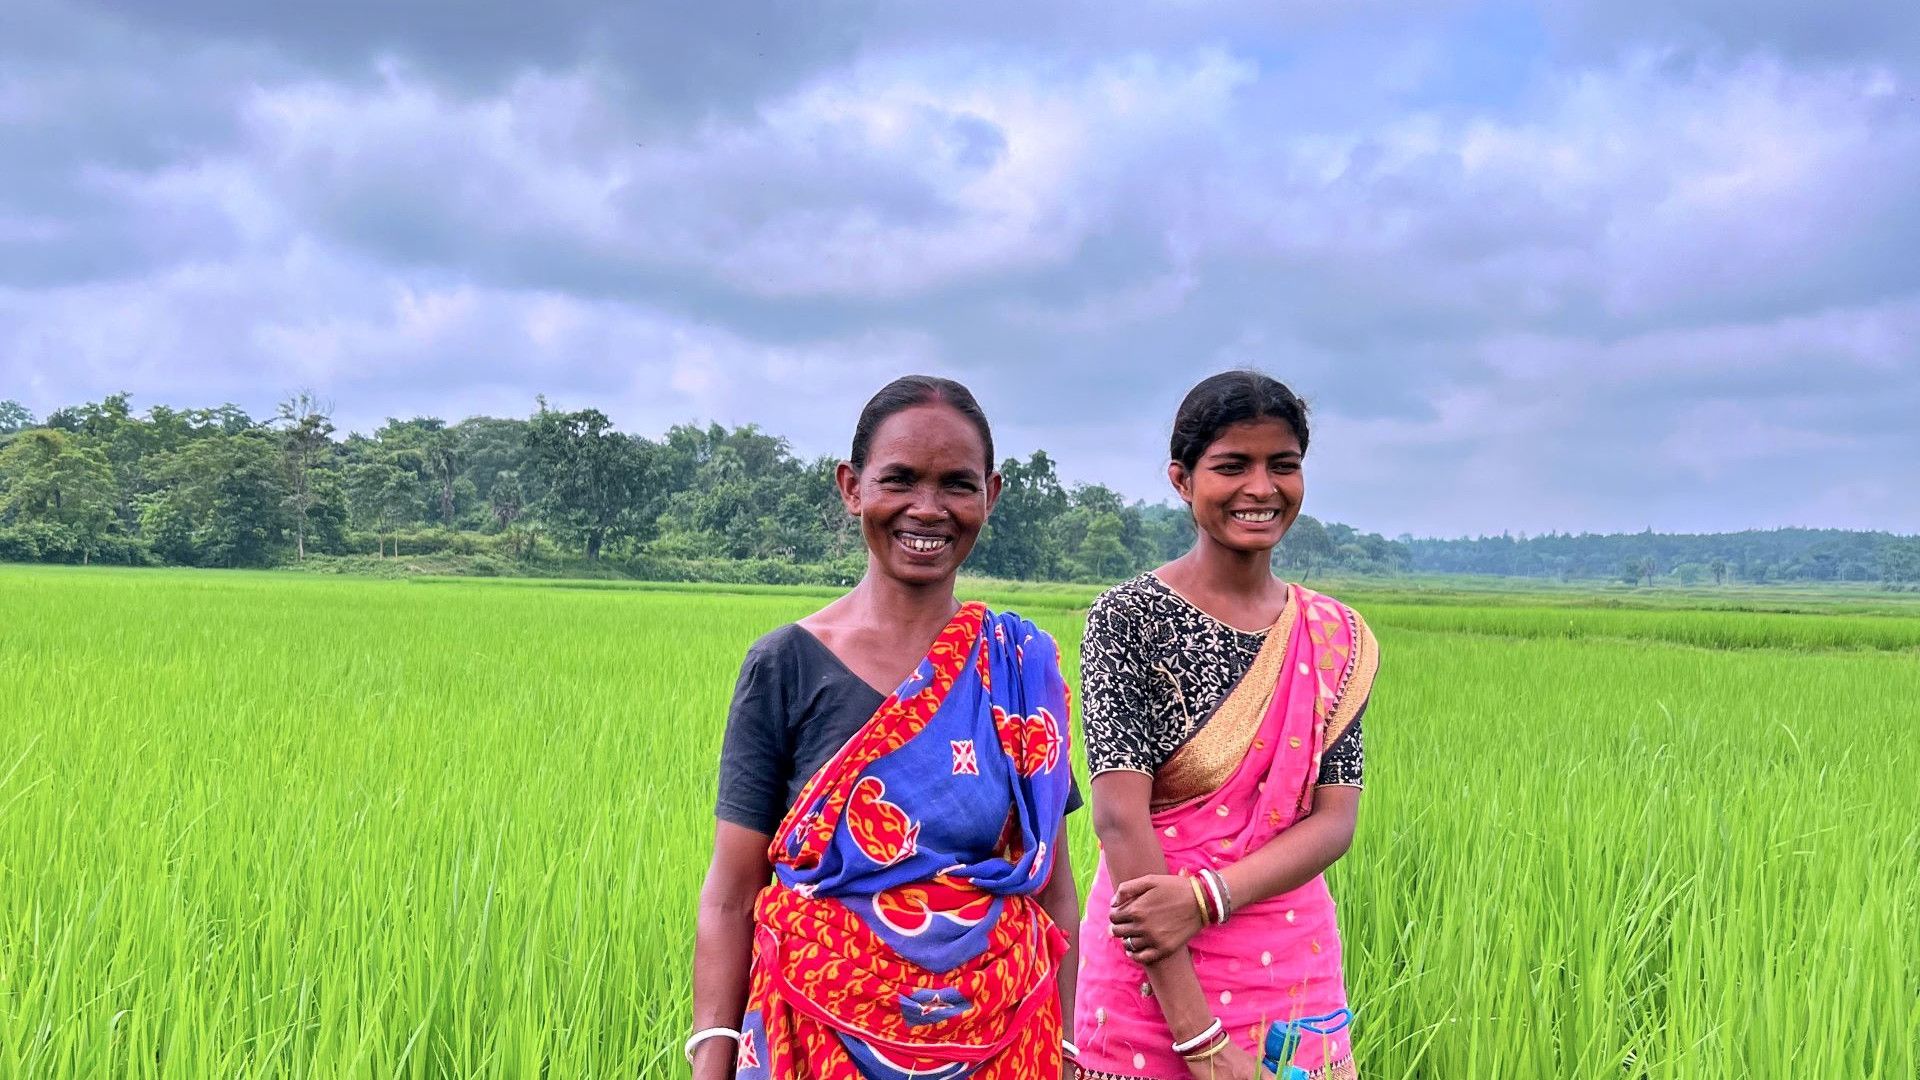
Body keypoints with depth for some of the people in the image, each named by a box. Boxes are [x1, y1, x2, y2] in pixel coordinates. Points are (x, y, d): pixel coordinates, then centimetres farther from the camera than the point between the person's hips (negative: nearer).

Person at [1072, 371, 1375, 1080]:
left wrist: (1205, 896, -22)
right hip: (1153, 973, -4)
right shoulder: (1128, 617, -10)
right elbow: (1120, 817, -17)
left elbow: (1335, 821, -3)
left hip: (1296, 966, 4)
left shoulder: (1338, 639, 3)